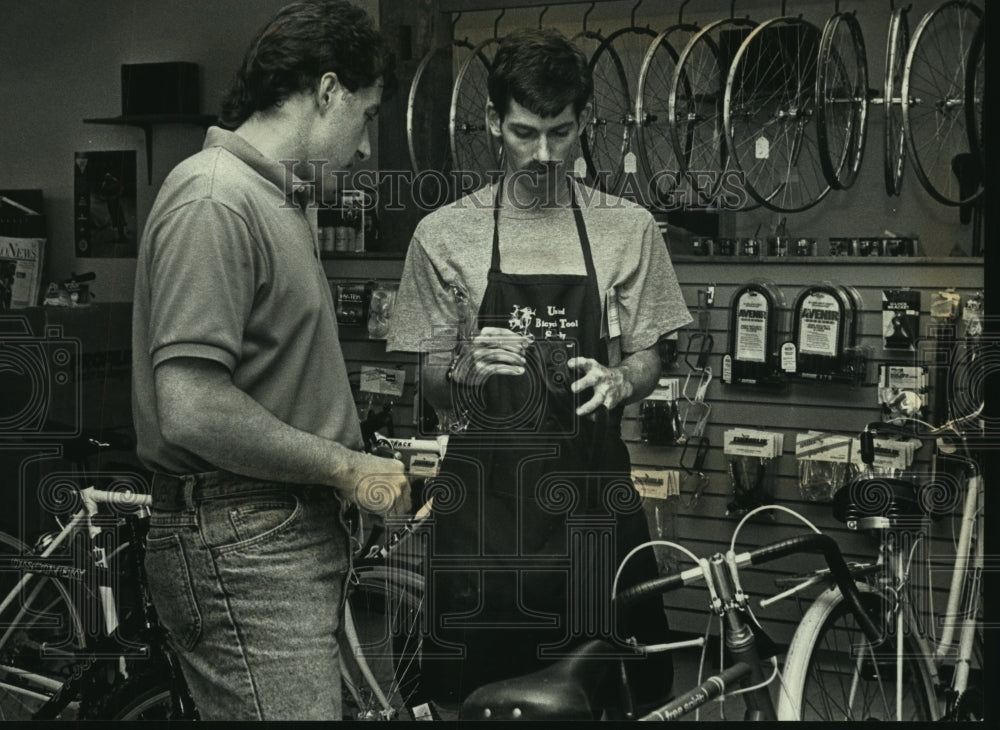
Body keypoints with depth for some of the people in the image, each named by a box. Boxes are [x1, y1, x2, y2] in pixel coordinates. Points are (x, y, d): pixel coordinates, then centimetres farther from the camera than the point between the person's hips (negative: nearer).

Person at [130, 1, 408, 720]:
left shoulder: (281, 198, 19)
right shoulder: (214, 201, -15)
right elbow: (192, 410, -24)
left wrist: (381, 453, 13)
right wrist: (349, 469, -14)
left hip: (297, 538, 10)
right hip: (241, 546, -10)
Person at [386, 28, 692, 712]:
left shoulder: (630, 228, 5)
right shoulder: (443, 234, 4)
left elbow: (647, 359, 9)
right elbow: (431, 385, 7)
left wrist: (617, 381, -14)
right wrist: (466, 369, -15)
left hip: (592, 493, 1)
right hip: (482, 492, 0)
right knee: (478, 694, 1)